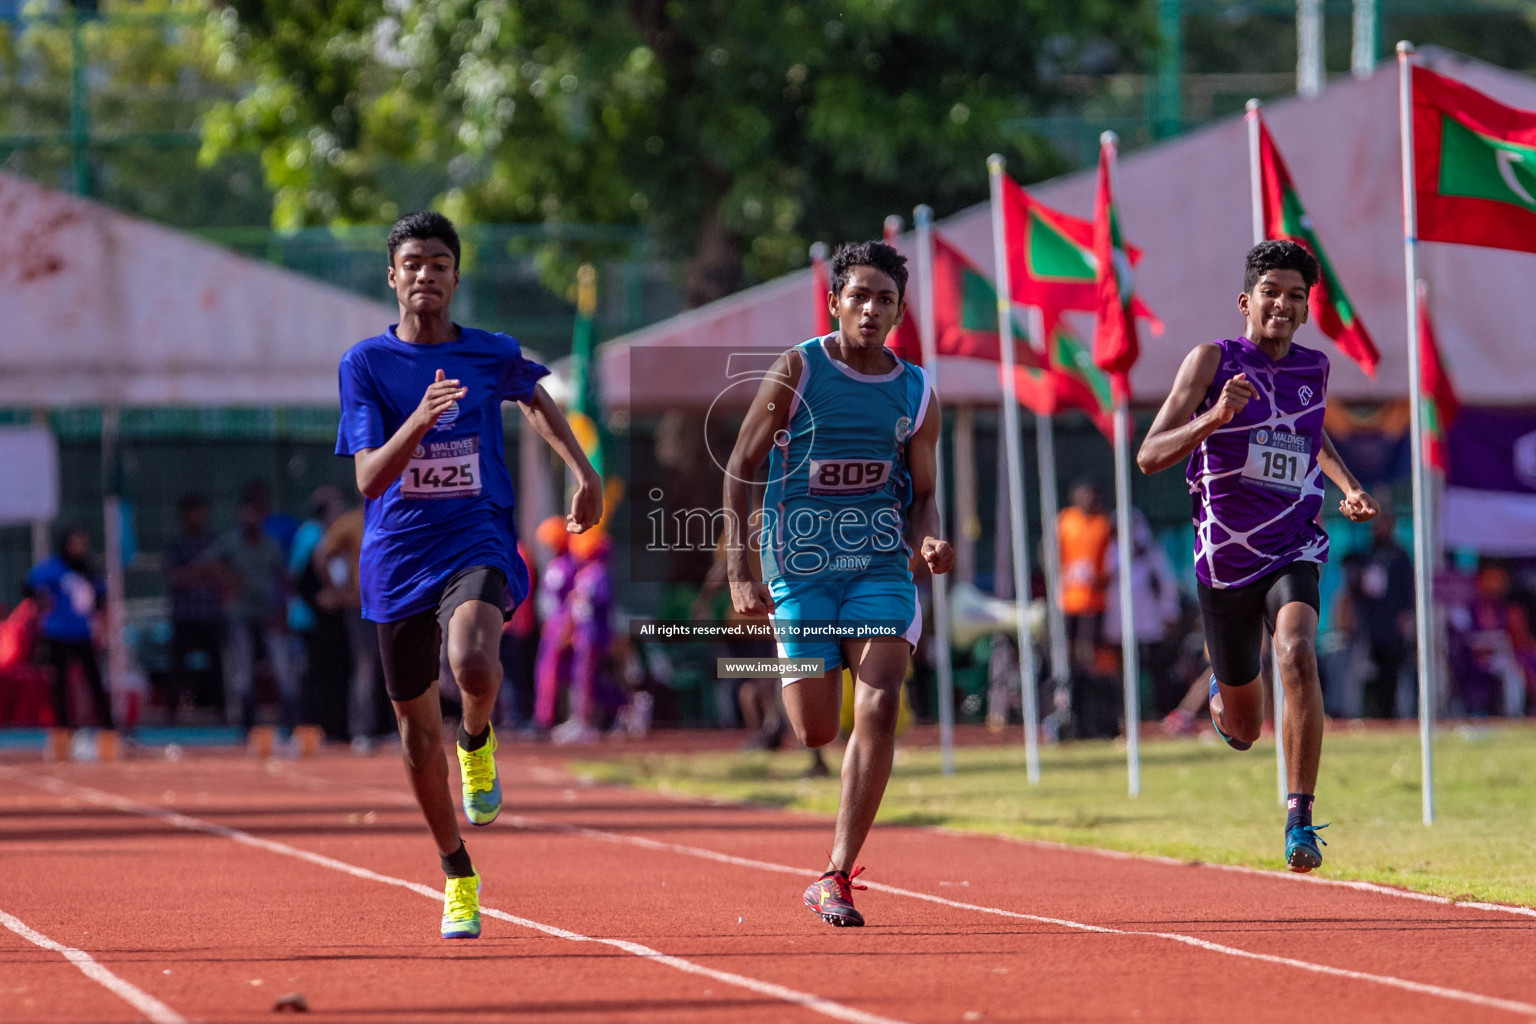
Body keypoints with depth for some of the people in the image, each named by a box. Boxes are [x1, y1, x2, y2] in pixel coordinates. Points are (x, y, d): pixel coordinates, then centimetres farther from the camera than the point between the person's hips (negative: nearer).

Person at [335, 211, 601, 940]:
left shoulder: (493, 355, 1)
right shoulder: (366, 362, -4)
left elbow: (537, 401, 27)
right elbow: (368, 480, -12)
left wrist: (583, 472, 18)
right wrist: (419, 421, -27)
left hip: (477, 544, -1)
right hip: (397, 557, 1)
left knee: (475, 667, -34)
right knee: (417, 727, 9)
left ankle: (477, 742, 3)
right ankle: (457, 877, 29)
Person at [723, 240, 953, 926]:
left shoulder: (916, 394, 6)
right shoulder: (797, 371, -2)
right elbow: (739, 470, 0)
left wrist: (928, 541, -8)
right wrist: (738, 574, -8)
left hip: (881, 566, 1)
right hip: (800, 567, -1)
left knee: (879, 704, -19)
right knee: (816, 731, -1)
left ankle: (838, 875, -17)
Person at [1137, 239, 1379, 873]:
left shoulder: (1314, 369, 4)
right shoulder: (1213, 361, -8)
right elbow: (1150, 457, -15)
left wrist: (1349, 487, 11)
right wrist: (1213, 418, -31)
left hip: (1293, 553, 1)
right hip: (1225, 561, -1)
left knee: (1297, 654, -32)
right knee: (1243, 733, 11)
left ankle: (1300, 817, -26)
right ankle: (1222, 693, 52)